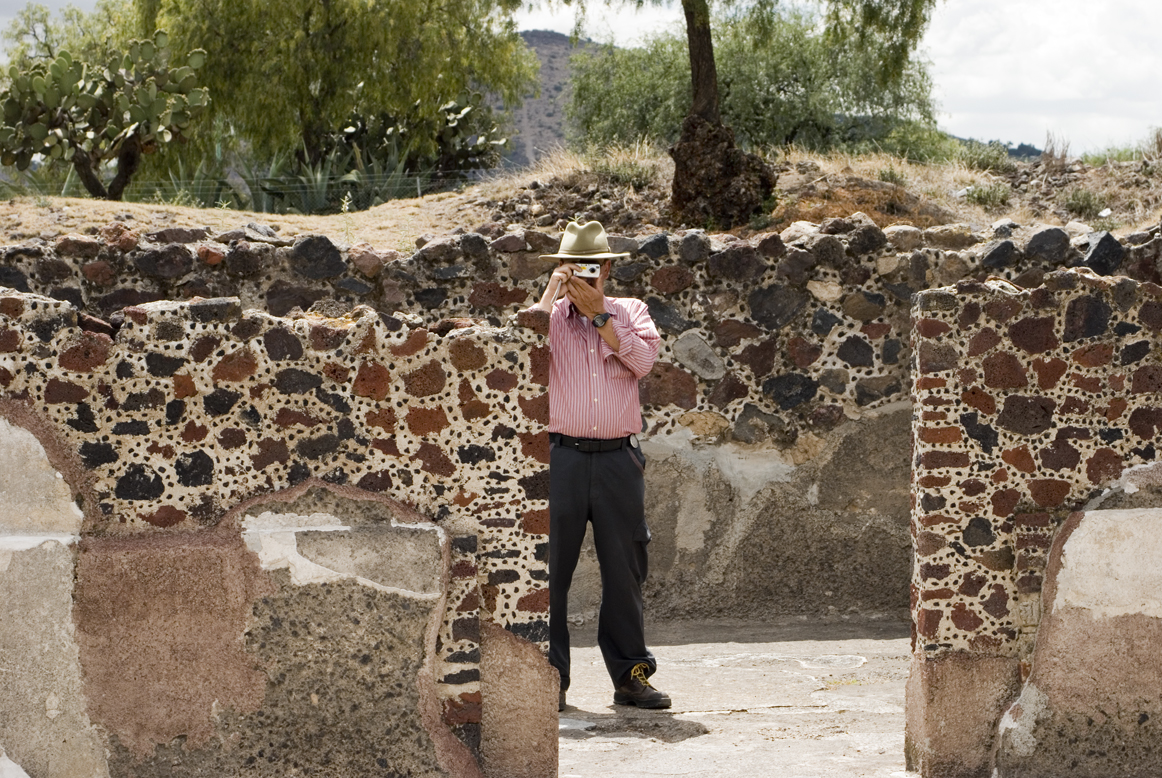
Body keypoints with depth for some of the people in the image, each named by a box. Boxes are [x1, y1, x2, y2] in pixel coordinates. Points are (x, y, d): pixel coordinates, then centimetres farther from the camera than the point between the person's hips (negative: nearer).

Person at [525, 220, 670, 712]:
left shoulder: (629, 312, 12)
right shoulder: (547, 315, 10)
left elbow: (643, 361, -6)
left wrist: (598, 313, -9)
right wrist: (553, 293, -9)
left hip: (618, 458, 1)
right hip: (561, 455, -1)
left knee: (625, 569, 4)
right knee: (550, 567, -3)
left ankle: (631, 674, 13)